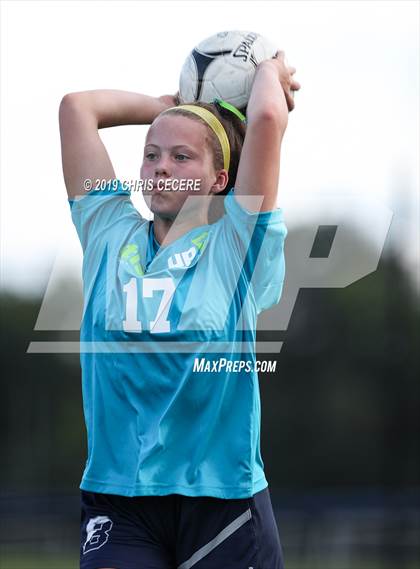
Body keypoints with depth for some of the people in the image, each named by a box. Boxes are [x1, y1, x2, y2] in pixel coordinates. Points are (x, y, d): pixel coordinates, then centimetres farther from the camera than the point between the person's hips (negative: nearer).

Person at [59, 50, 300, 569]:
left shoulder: (236, 244, 1)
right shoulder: (111, 236, 10)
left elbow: (268, 118, -9)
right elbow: (76, 107, 11)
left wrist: (271, 70, 11)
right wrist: (170, 106, 21)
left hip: (221, 496, -1)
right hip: (115, 498, 1)